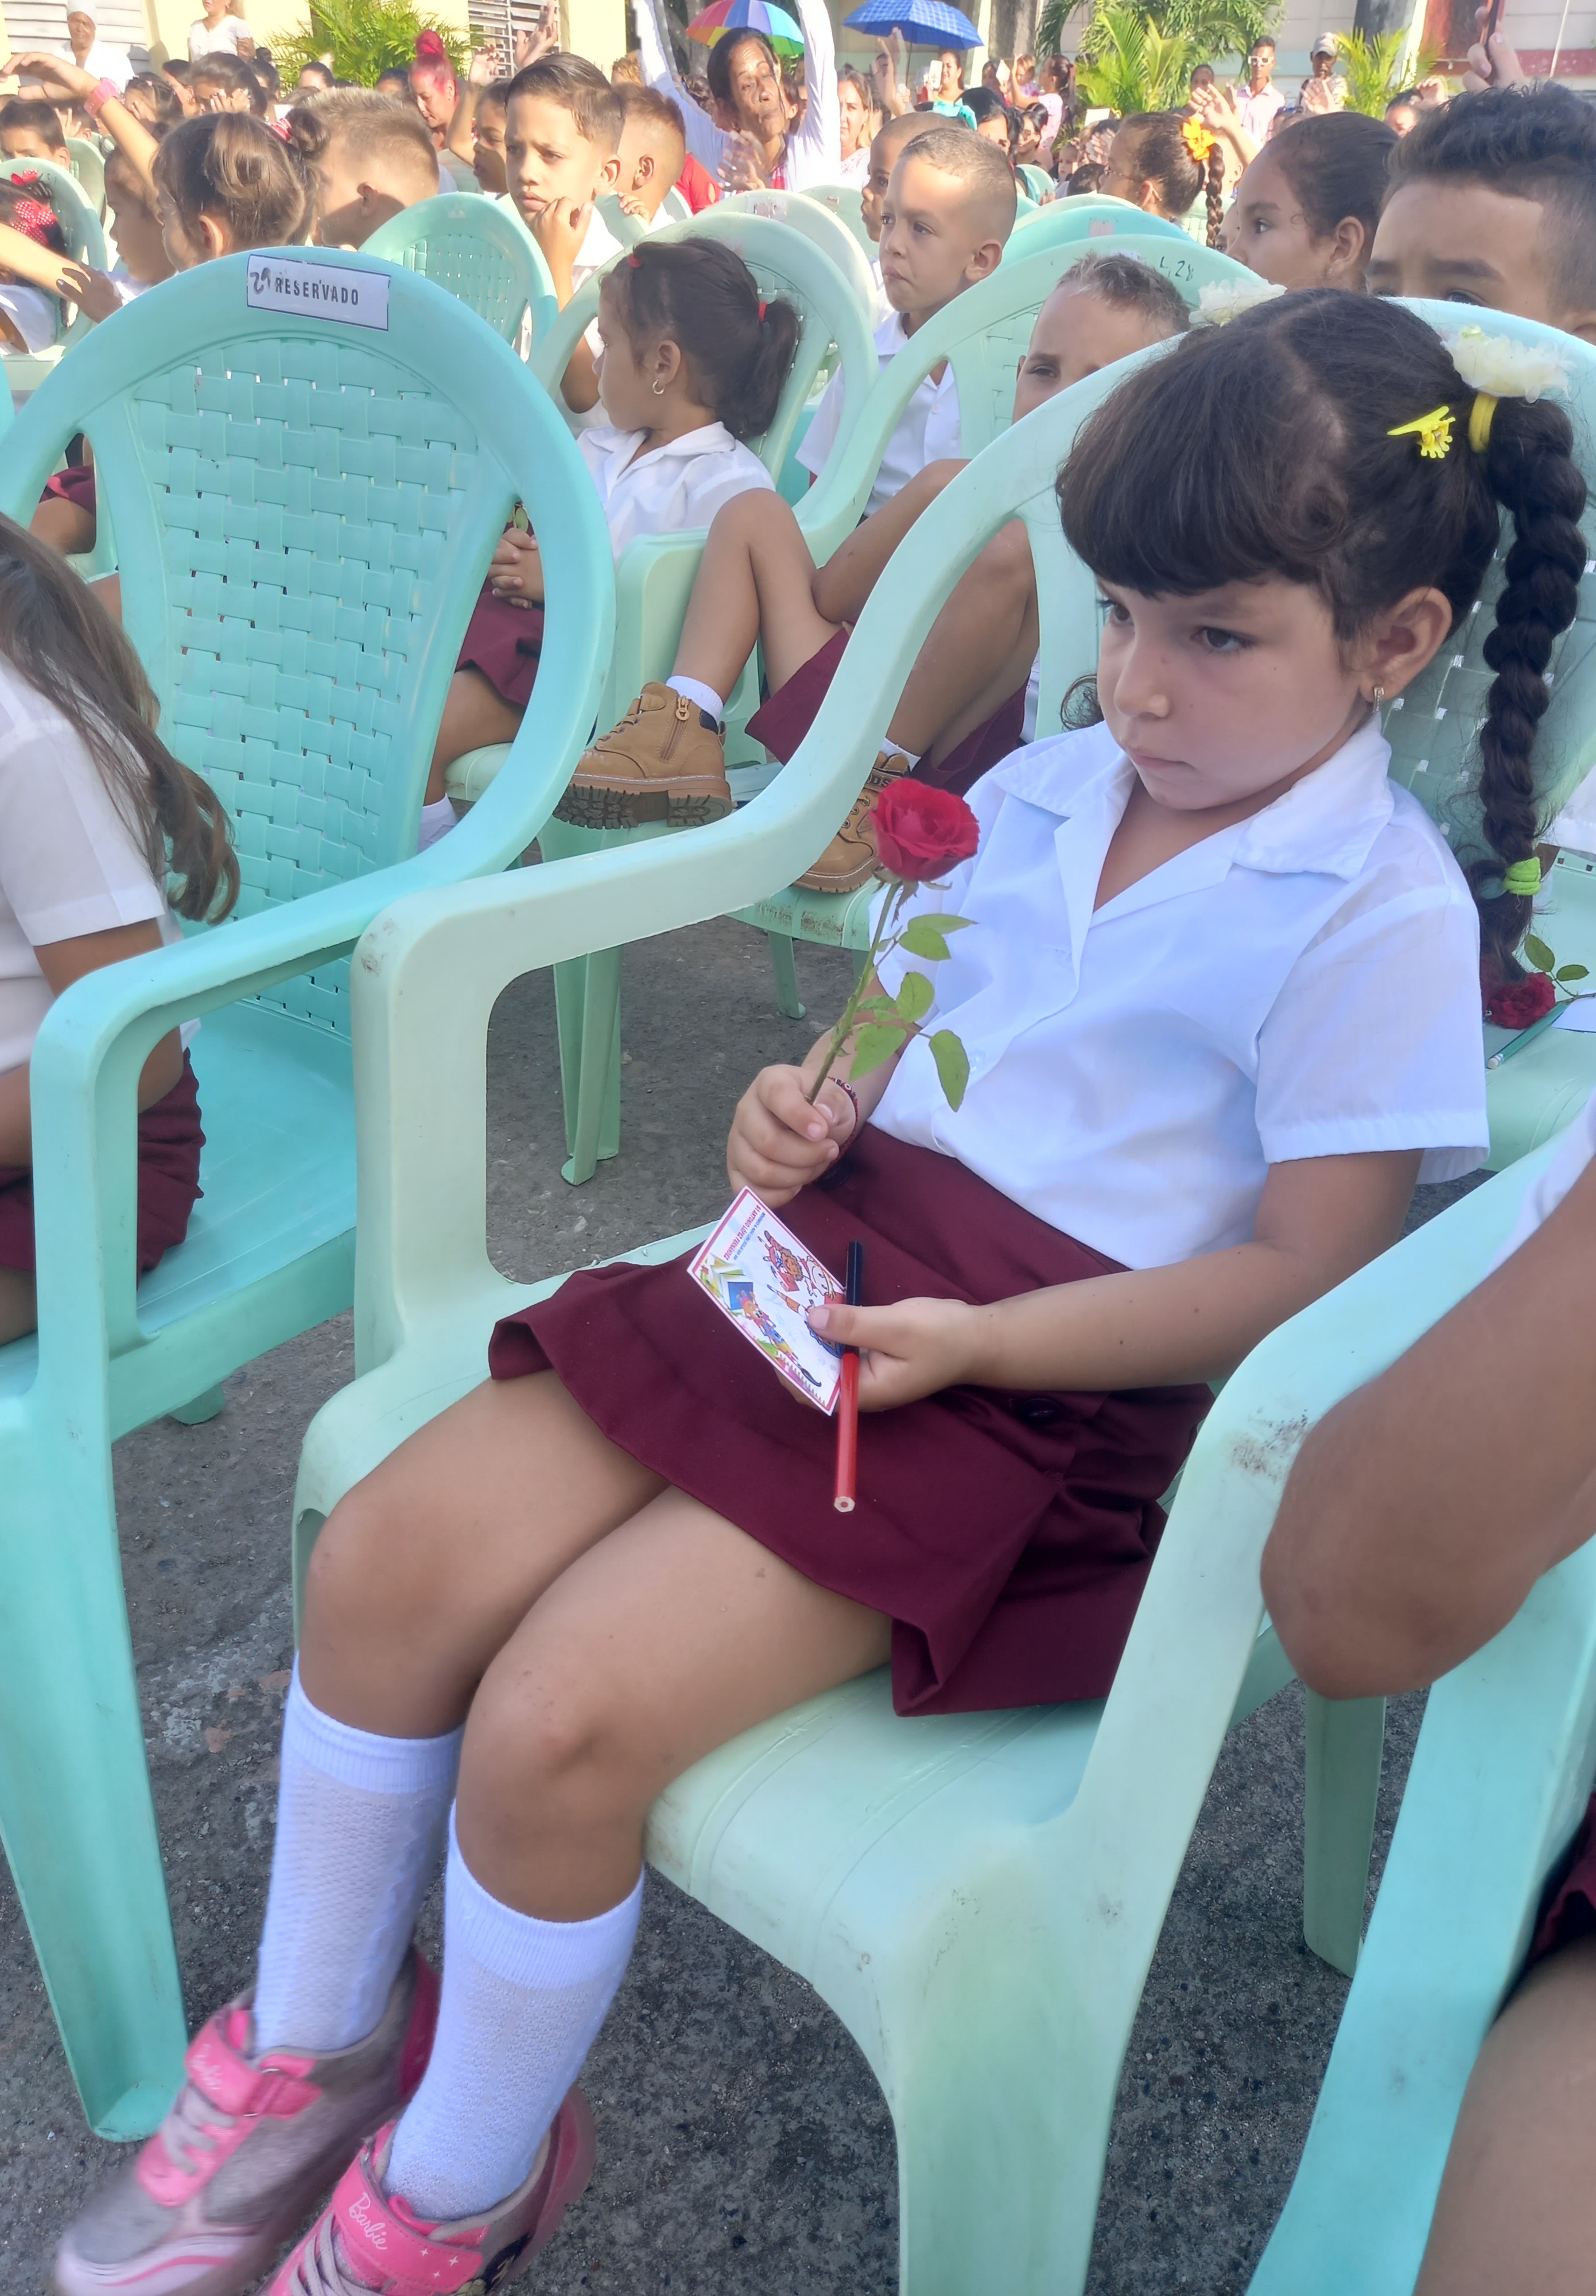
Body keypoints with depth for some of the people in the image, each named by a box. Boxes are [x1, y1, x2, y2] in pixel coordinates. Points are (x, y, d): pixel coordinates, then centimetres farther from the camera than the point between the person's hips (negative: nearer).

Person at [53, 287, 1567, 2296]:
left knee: (559, 1720, -20)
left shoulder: (1380, 913, -9)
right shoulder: (1039, 791, 11)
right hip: (836, 1255, 7)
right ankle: (308, 2054, 21)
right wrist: (806, 1101, 0)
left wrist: (976, 1341, -20)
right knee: (383, 1560, -4)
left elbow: (1307, 1278, -13)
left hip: (1048, 1391, -7)